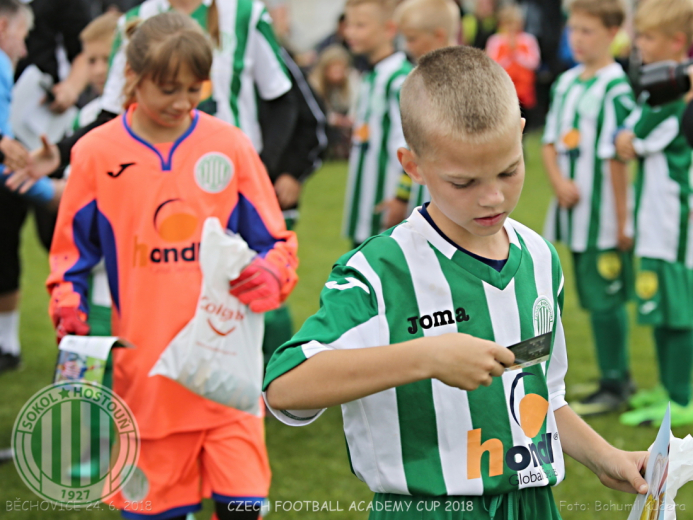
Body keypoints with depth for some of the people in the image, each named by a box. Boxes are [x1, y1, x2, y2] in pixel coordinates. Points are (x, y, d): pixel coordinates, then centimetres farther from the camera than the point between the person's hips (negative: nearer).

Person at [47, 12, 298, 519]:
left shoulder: (230, 146, 1)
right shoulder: (96, 154, 0)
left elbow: (276, 243, 5)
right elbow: (72, 254, 11)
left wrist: (269, 276, -17)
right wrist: (71, 312, -7)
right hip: (142, 369, 0)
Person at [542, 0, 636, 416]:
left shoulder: (615, 87, -14)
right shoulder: (566, 83, 10)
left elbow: (617, 159, -15)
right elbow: (550, 142, 13)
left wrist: (622, 220, -14)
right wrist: (559, 181, -6)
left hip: (604, 216, -8)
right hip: (573, 211, 8)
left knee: (605, 298, -2)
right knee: (593, 298, 15)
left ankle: (614, 386, 8)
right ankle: (619, 377, 26)